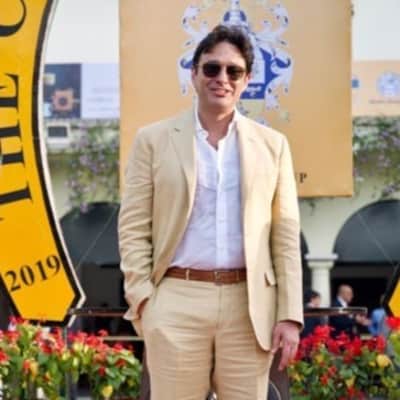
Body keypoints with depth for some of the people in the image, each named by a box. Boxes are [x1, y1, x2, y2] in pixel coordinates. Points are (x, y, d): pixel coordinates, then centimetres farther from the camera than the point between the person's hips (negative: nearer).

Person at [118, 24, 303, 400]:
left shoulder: (272, 144, 10)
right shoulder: (154, 140, 5)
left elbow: (286, 234, 8)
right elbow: (133, 227, 3)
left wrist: (290, 314, 1)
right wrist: (143, 302, -7)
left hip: (249, 306, 2)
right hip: (177, 302, -1)